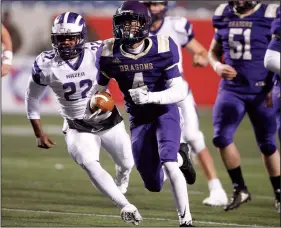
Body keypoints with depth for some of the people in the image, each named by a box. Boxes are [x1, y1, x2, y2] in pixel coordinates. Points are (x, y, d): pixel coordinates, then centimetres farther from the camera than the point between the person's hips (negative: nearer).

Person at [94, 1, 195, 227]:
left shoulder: (162, 49, -18)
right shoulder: (111, 53, -11)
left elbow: (180, 91, -21)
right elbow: (100, 89, 5)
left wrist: (150, 97, -35)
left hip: (165, 113, -3)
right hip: (138, 119, 3)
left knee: (168, 164, -26)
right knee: (154, 185, 6)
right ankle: (180, 157, 39)